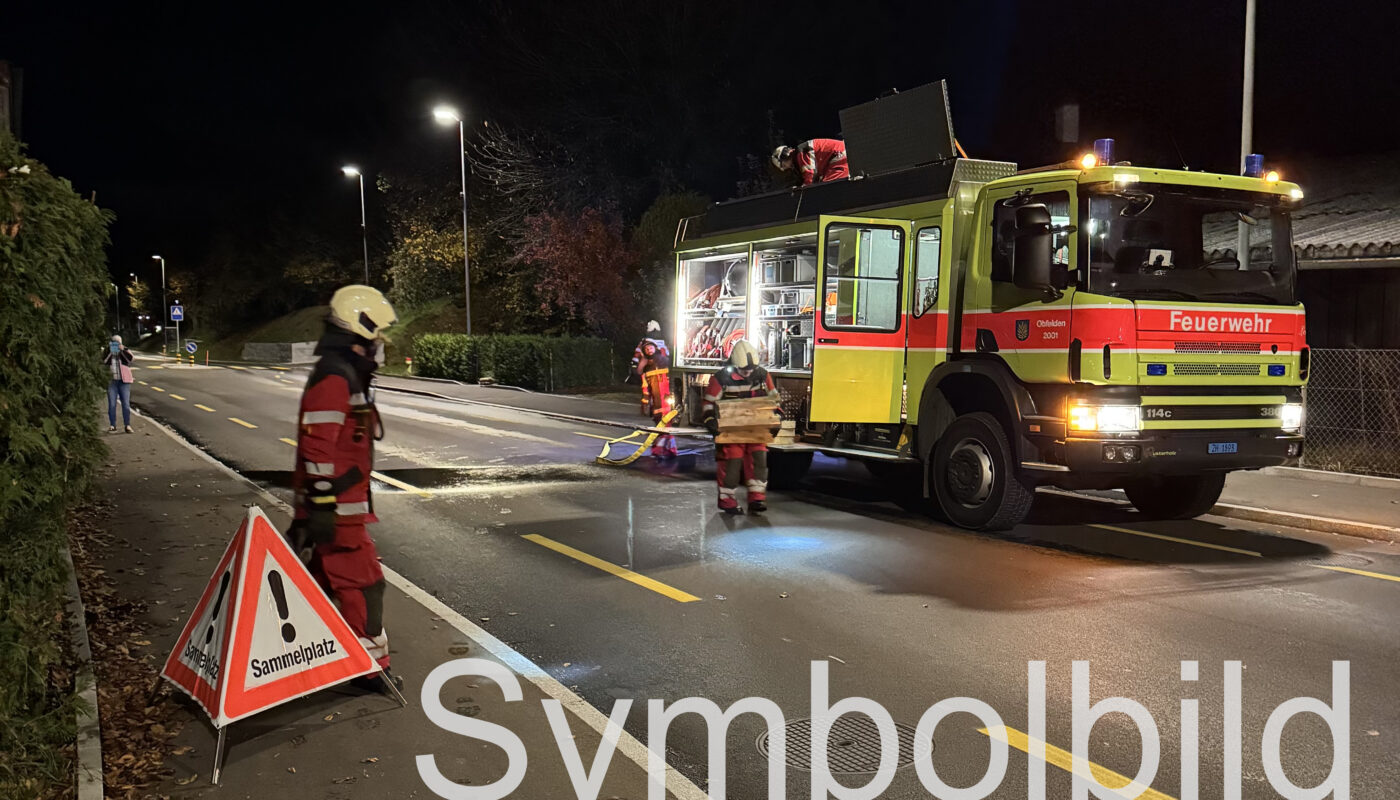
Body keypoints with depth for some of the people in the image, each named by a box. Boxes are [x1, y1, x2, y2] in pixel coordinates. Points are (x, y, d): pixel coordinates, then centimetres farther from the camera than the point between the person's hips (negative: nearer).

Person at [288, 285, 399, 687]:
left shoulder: (348, 372, 17)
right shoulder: (334, 377, -18)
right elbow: (317, 446, -23)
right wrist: (322, 506, -24)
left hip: (341, 500, 10)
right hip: (337, 504, -10)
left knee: (327, 576, 18)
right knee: (363, 582, -3)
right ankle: (372, 664, 6)